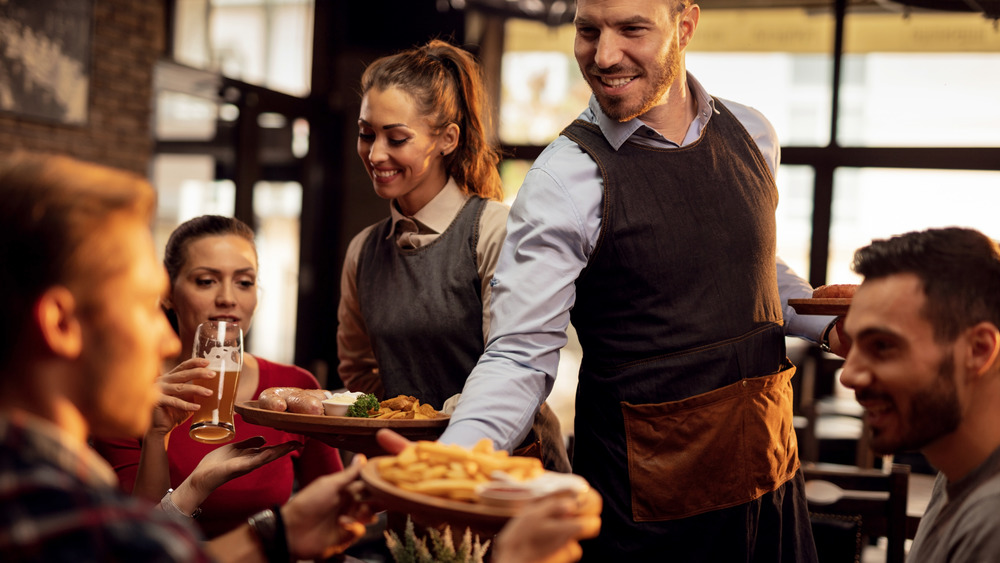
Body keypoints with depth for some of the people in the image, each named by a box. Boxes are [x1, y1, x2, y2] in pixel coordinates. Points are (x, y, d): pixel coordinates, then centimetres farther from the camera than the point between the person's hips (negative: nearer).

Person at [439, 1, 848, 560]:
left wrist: (828, 322, 1)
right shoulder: (563, 181, -16)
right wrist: (450, 461, -35)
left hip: (768, 474, 5)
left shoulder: (751, 134, 2)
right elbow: (520, 357, -19)